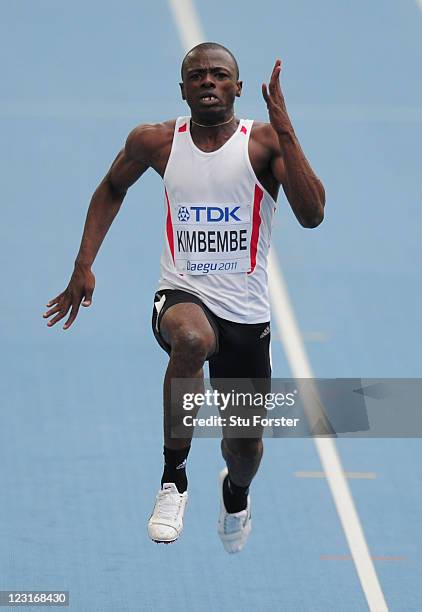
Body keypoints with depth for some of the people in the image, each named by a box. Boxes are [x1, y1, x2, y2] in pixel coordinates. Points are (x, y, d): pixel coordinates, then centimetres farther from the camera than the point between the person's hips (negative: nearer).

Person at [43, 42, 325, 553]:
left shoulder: (264, 142, -9)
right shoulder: (157, 142, -2)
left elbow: (312, 215, -22)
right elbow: (111, 189, 19)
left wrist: (284, 130, -26)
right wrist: (84, 266, 11)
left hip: (246, 311, 1)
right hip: (182, 296, -1)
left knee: (245, 446, 13)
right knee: (193, 339, -39)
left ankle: (235, 491, 53)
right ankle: (173, 476, -23)